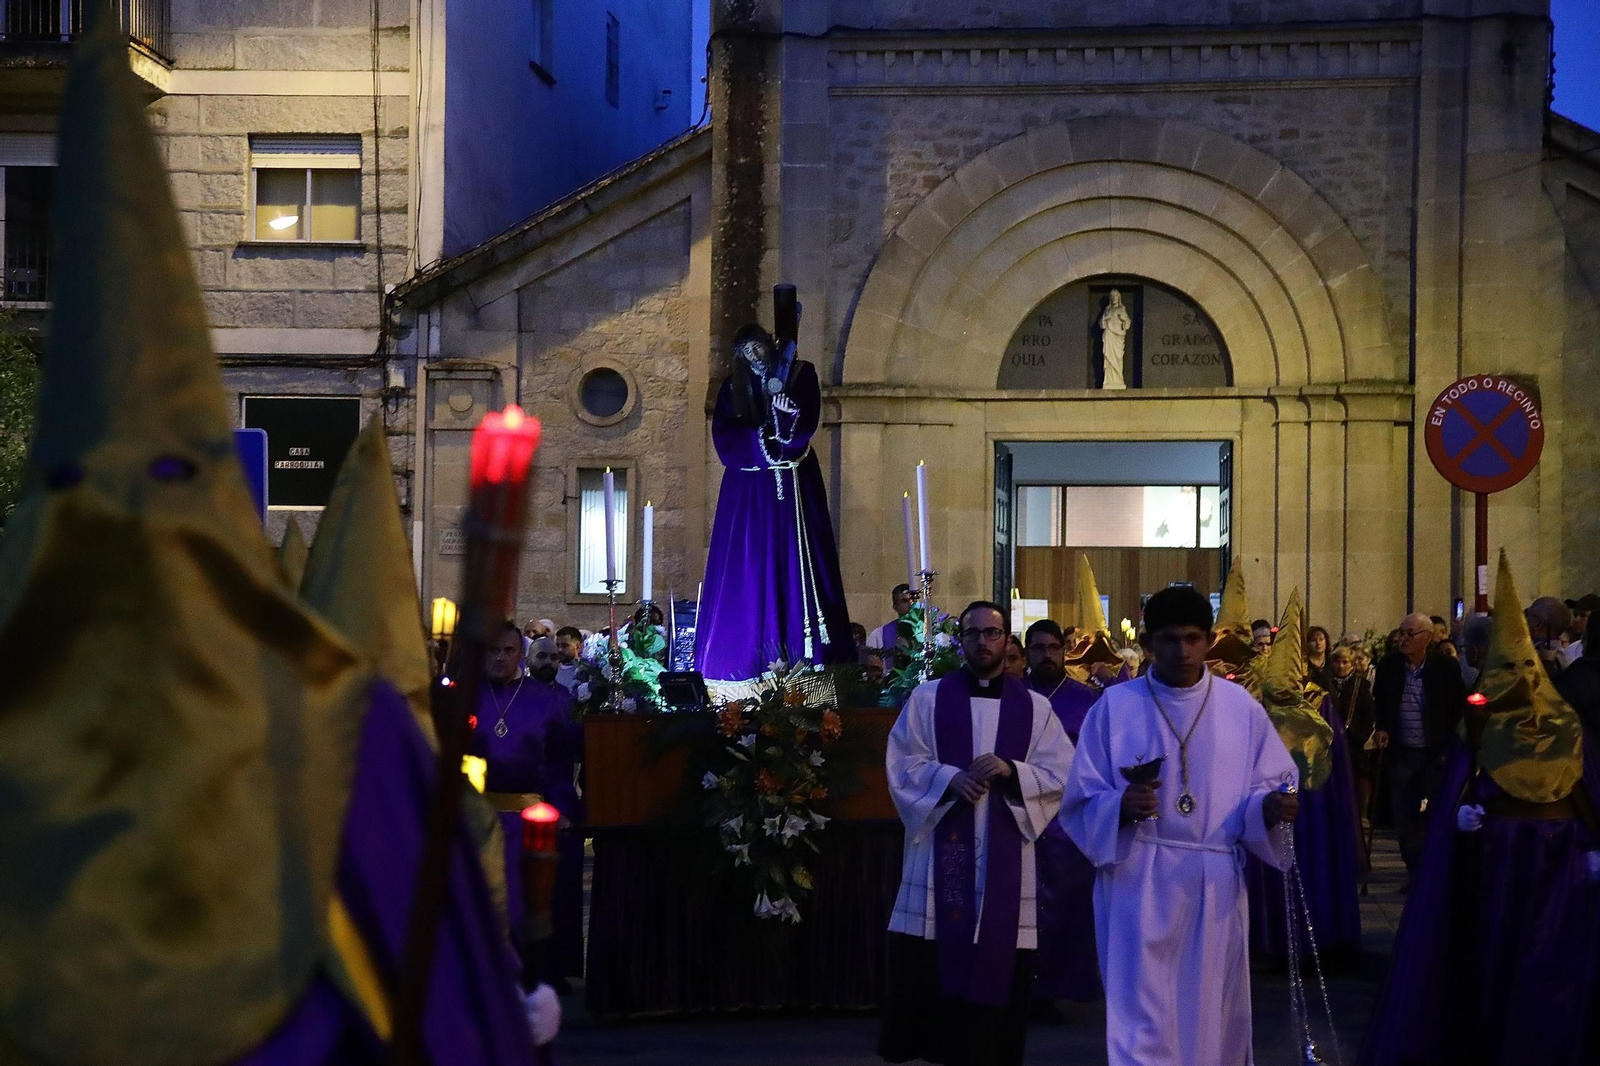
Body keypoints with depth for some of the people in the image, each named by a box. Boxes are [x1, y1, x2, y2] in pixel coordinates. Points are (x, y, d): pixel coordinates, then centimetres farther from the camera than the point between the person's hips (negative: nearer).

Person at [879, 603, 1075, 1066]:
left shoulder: (1035, 707, 9)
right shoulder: (927, 698, 7)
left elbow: (1060, 775, 3)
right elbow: (902, 764, 1)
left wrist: (1011, 771, -14)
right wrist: (949, 778, -16)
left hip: (1004, 854, 1)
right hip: (941, 846, -1)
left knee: (996, 966, 0)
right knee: (928, 965, -3)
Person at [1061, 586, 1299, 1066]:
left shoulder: (1241, 707, 5)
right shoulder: (1115, 706, 0)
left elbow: (1266, 787, 8)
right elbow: (1081, 801, 0)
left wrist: (1272, 806, -15)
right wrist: (1120, 807, -21)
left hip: (1215, 885, 2)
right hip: (1139, 884, -2)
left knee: (1211, 1014, 9)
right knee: (1142, 1017, -5)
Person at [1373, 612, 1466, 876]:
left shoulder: (1445, 668, -9)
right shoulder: (1388, 665, 0)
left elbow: (1460, 711, -1)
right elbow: (1379, 701, 19)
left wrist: (1448, 747, -4)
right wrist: (1382, 728, 5)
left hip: (1435, 754, -3)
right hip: (1401, 753, 3)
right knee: (1403, 816, 3)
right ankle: (1415, 872, 15)